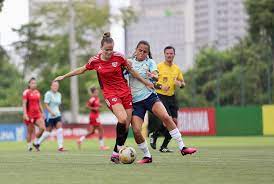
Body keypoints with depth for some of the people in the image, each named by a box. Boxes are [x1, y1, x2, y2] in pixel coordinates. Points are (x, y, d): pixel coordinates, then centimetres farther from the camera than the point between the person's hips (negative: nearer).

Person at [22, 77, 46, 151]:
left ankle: (36, 142, 11)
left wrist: (42, 113, 18)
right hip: (29, 115, -5)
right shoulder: (26, 92, -7)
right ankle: (29, 146, 14)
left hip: (37, 114, 5)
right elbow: (24, 104, -11)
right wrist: (25, 114, -20)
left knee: (42, 128, -9)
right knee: (30, 131, 0)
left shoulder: (37, 92, 12)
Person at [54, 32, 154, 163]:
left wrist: (146, 82, 13)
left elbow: (131, 71, 8)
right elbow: (81, 70, 14)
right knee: (122, 119, -27)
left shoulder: (118, 57, -6)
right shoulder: (95, 61, -4)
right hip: (110, 93, -2)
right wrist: (64, 76, 21)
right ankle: (120, 147, -10)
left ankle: (116, 154, 10)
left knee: (126, 125, -2)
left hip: (125, 92, 2)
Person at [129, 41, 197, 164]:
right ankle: (147, 156, 7)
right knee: (136, 131, -15)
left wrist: (153, 76, -38)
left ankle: (182, 148, -16)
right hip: (135, 101, 1)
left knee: (166, 118, -23)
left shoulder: (150, 62, 3)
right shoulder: (130, 62, 7)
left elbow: (156, 76, -16)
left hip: (150, 96, -1)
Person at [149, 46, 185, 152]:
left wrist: (180, 84, -5)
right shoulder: (159, 67, -6)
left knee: (174, 122, -1)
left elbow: (183, 83, 18)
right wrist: (160, 86, -23)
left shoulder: (177, 69, 11)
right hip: (161, 96, -6)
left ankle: (164, 146, 10)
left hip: (172, 97, 6)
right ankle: (154, 135, 7)